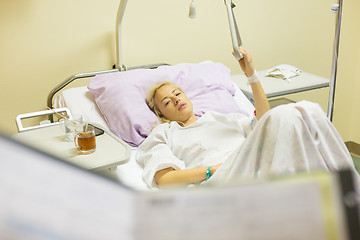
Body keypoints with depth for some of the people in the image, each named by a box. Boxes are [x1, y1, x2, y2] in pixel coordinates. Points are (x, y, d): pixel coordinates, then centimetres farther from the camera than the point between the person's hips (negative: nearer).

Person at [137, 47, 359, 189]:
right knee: (283, 116, -29)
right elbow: (164, 179, 5)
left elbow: (263, 121, 25)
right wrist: (213, 169, -7)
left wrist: (251, 74, 19)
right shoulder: (163, 133, 23)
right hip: (221, 179, -5)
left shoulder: (219, 117, 37)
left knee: (307, 109, -20)